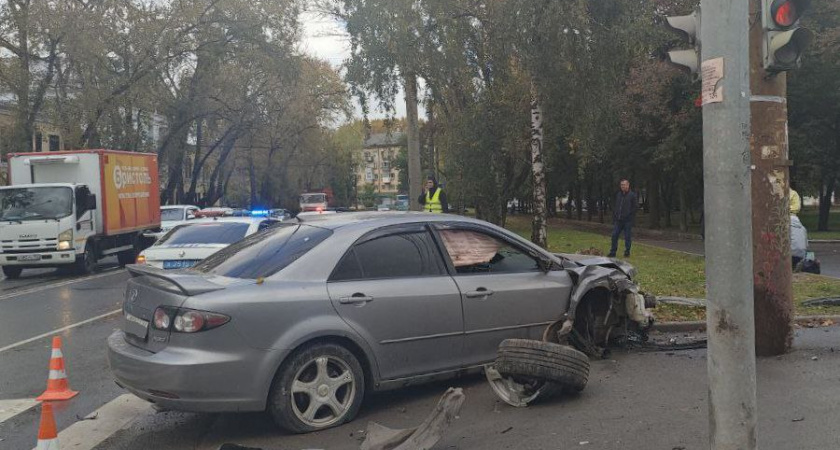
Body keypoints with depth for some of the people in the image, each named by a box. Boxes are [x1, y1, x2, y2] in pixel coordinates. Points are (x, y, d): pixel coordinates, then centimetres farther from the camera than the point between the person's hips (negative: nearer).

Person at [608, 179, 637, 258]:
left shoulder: (632, 195, -4)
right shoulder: (618, 195, 12)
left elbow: (636, 207, -6)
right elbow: (614, 206, 19)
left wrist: (628, 214, -13)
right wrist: (614, 217, 11)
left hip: (627, 220, -5)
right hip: (618, 220, 5)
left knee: (627, 236, 3)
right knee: (614, 235, 1)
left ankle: (627, 252, 13)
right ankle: (613, 252, 7)